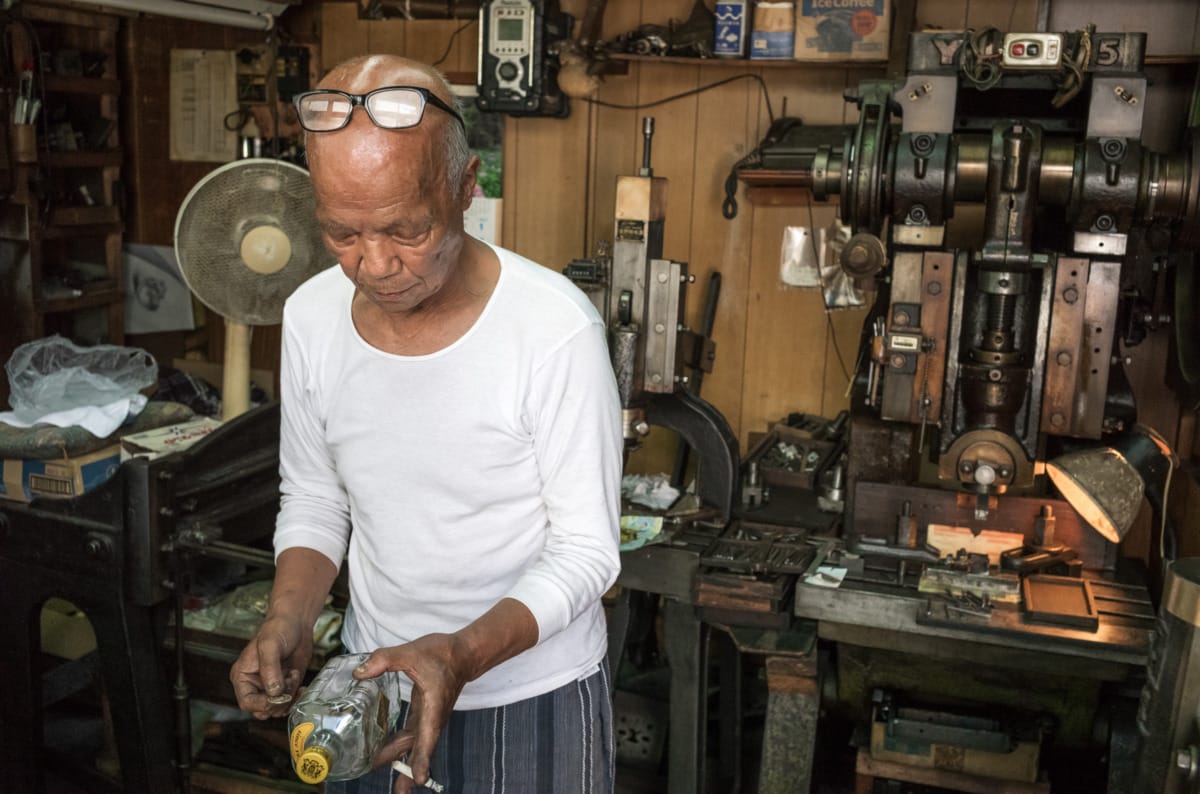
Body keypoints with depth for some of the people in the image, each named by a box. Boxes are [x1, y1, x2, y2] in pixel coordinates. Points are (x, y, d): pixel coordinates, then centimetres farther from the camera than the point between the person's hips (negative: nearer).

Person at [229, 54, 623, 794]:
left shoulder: (556, 329, -24)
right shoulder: (310, 317, -9)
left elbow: (586, 551, -17)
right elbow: (312, 501, 4)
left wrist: (463, 653, -31)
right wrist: (289, 619, -13)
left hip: (533, 693, -4)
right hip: (375, 681, 4)